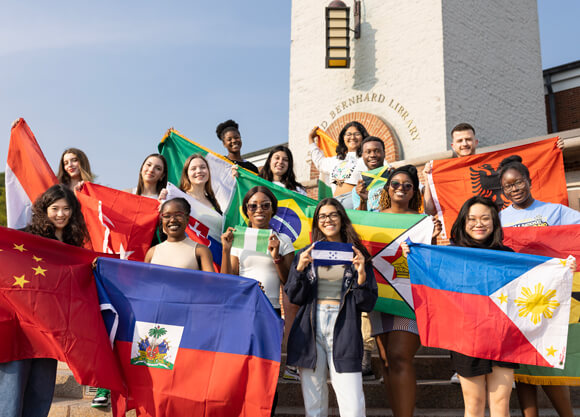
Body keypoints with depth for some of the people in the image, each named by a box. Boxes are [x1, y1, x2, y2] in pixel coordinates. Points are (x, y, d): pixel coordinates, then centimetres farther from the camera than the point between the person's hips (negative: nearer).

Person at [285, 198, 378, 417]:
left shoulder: (356, 255, 8)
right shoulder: (306, 254, 12)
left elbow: (367, 304, 5)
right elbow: (294, 298, 7)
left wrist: (361, 275, -11)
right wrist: (300, 269, -8)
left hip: (343, 331, -1)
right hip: (310, 329, 2)